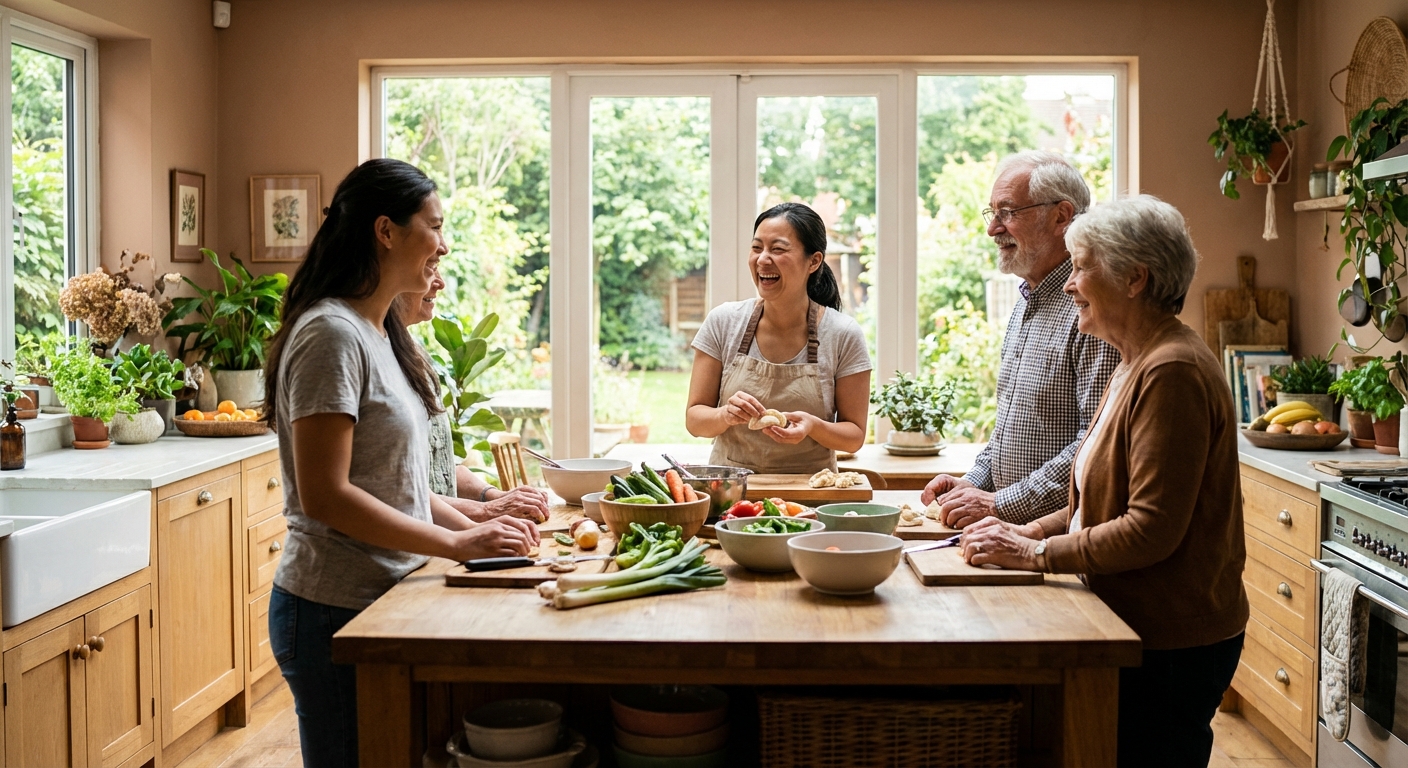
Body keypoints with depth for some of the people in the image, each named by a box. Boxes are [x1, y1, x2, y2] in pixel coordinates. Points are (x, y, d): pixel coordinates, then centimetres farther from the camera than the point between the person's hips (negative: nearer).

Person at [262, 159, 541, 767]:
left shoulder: (381, 333, 13)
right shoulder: (331, 334, -16)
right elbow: (324, 495, -22)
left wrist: (476, 525, 3)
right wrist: (458, 544, -19)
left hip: (383, 598, 9)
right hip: (336, 609, -9)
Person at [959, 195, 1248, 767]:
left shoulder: (1171, 371, -21)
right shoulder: (1139, 365, 13)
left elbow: (1152, 530, -25)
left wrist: (1038, 553, -17)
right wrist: (1028, 531, 4)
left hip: (1172, 645, -10)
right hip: (1139, 629, 10)